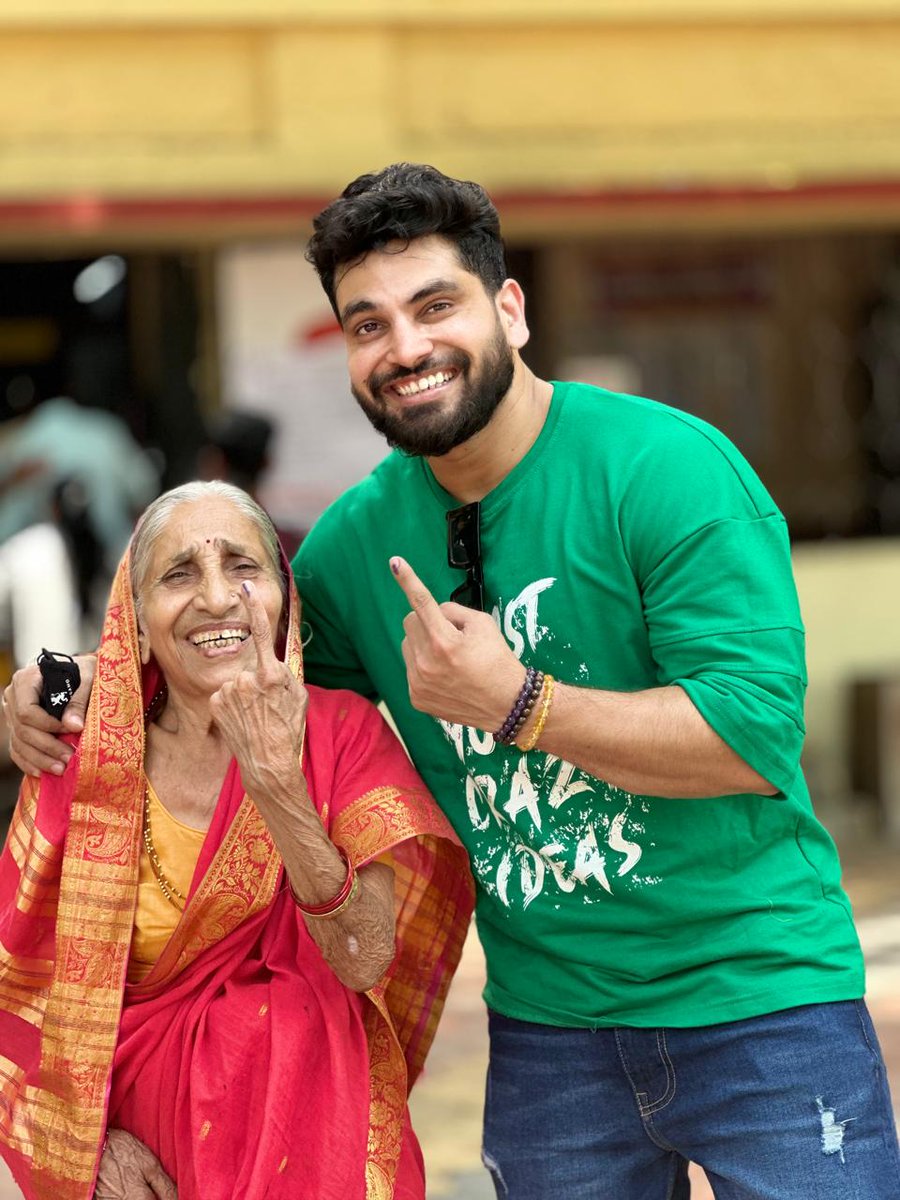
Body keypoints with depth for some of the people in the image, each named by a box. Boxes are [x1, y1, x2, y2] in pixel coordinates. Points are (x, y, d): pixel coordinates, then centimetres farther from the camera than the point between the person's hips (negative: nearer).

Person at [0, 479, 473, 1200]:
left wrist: (277, 784, -29)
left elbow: (363, 960, -19)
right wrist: (91, 1139, -11)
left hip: (317, 1136, -1)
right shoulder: (86, 766, -6)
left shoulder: (342, 731, -7)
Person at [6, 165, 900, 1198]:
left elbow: (759, 734, -21)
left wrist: (517, 704, -23)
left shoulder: (666, 467, -14)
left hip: (758, 1001, -4)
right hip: (546, 1025, 5)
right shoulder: (357, 540, 3)